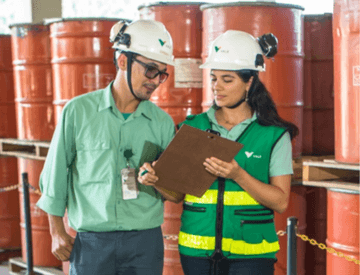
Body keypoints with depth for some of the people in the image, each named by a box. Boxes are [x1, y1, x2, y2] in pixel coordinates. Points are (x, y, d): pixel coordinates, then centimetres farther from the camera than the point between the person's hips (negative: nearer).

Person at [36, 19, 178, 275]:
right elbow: (55, 175, 4)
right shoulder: (78, 111, -2)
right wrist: (57, 231, 5)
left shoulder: (163, 122, 4)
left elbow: (172, 193, 6)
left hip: (146, 242, 2)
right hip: (91, 242, -1)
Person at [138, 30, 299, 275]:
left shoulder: (274, 135, -2)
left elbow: (281, 201, -7)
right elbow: (178, 194, 7)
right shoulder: (192, 127, 5)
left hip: (250, 254, -2)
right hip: (197, 250, 3)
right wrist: (158, 178, -14)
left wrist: (239, 176, -20)